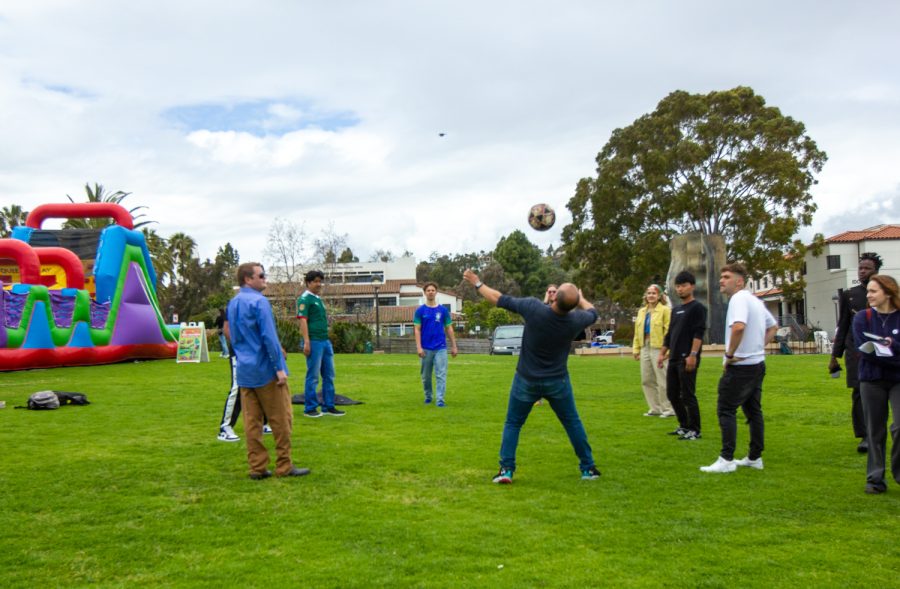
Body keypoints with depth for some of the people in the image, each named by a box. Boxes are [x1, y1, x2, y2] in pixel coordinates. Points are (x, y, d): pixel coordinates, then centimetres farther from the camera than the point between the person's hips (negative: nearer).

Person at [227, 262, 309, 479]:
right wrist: (279, 367, -17)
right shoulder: (258, 301, -14)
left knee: (251, 420, 8)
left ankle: (257, 467, 11)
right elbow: (269, 336, -19)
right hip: (265, 370, -8)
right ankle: (284, 466, 5)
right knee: (281, 418, 1)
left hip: (244, 372, 8)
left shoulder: (232, 304, 12)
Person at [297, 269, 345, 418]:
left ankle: (328, 407, 18)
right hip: (314, 341, -9)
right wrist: (306, 342, -21)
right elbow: (303, 321, -15)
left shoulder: (319, 299, 19)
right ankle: (310, 408, 7)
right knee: (313, 376, -2)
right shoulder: (305, 299, -7)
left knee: (329, 375, 11)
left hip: (325, 341, 9)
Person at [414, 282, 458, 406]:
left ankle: (440, 399, -6)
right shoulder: (420, 310, 1)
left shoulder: (443, 310, 5)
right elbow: (417, 330, -1)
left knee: (441, 374, -7)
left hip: (440, 348, 0)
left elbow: (449, 329, 8)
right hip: (426, 348, 0)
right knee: (426, 375, 11)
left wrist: (454, 346, 6)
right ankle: (428, 396, 28)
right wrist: (418, 347, -11)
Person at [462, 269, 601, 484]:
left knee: (512, 424, 12)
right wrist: (579, 297, 29)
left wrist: (477, 283, 4)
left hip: (527, 381, -1)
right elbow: (592, 312, 9)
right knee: (573, 423, 16)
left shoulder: (534, 308, -23)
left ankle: (506, 470, 5)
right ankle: (588, 468, 21)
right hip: (557, 381, 1)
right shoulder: (575, 320, -16)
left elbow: (500, 299, -11)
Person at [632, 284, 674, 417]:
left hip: (658, 349, -8)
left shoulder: (665, 310, -6)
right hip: (645, 348, 8)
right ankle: (655, 408, 21)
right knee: (646, 380, 11)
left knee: (662, 380, -5)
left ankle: (668, 409, 6)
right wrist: (636, 349, 11)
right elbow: (637, 331, 16)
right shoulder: (642, 311, 16)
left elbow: (669, 331, -12)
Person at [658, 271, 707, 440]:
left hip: (687, 359, -8)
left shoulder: (697, 307, -5)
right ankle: (684, 425, 23)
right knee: (672, 394, 10)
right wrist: (662, 353, 17)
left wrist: (693, 355, -22)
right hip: (673, 359, 8)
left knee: (688, 395, -5)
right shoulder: (675, 310, 19)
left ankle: (694, 430, 4)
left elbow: (699, 333, -14)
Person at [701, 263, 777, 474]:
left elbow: (738, 326, -34)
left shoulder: (739, 299, -16)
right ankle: (755, 457, 20)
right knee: (753, 410, 14)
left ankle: (726, 460, -7)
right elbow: (773, 326, 26)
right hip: (757, 363, 10)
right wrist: (760, 346, 16)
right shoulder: (755, 300, 15)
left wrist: (730, 354, -22)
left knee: (726, 410, -6)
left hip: (740, 365, -10)